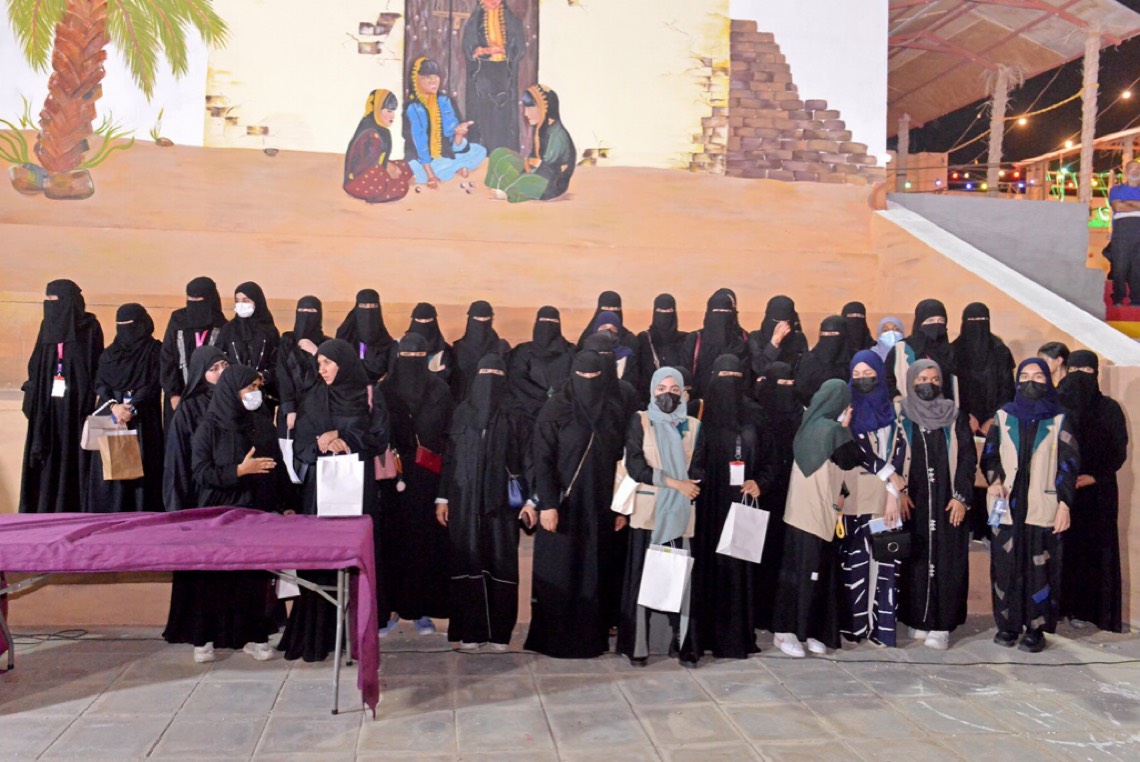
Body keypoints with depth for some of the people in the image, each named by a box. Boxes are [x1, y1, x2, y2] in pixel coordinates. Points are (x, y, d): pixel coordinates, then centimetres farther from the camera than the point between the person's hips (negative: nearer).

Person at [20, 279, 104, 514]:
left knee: (74, 455, -2)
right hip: (47, 404, 5)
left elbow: (98, 366, -6)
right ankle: (43, 509, 11)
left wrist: (90, 399, -14)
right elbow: (36, 366, 13)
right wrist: (32, 399, 4)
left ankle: (75, 507, 3)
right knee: (48, 457, 5)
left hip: (76, 404, -4)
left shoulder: (89, 327, -2)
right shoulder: (48, 325, 11)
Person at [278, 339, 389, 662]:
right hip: (320, 489, 2)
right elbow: (300, 445, 4)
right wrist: (321, 444, -15)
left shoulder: (369, 398, 4)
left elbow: (379, 439, -2)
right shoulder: (313, 400, 10)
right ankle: (316, 633, 1)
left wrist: (343, 440, -13)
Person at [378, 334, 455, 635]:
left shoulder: (439, 390, 2)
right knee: (393, 539, 2)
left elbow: (450, 435, 0)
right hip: (394, 478, 0)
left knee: (427, 539, 1)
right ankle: (392, 606, 13)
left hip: (428, 480, 0)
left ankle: (423, 609, 11)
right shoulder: (384, 390, 3)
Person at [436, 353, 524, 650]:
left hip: (501, 499, -1)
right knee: (468, 559, 1)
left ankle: (500, 631, 7)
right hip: (465, 498, 1)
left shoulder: (512, 413, 3)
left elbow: (524, 457, 0)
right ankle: (469, 629, 8)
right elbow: (449, 457, 8)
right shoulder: (462, 411, 8)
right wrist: (443, 497, 4)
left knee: (501, 561, -1)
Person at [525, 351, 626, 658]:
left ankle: (591, 636, 18)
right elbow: (542, 459, -10)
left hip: (600, 507, 4)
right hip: (563, 505, -3)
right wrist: (547, 504, -18)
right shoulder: (555, 408, -6)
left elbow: (621, 458, 6)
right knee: (558, 573, 3)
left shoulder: (614, 409, 6)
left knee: (594, 573, 8)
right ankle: (552, 638, 14)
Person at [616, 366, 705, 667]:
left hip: (681, 514, 2)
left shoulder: (694, 426, 12)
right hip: (646, 512, -1)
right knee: (642, 575, 0)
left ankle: (684, 644, 5)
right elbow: (634, 466, -5)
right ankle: (637, 646, 7)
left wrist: (682, 494, -8)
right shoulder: (640, 421, 6)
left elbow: (697, 472, 8)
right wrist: (674, 483, -10)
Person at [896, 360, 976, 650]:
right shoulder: (901, 418, 4)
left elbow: (969, 457, 4)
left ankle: (941, 625, 3)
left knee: (947, 562, -1)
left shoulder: (956, 417, 7)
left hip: (948, 503, 1)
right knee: (916, 561, 1)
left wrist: (961, 496, -5)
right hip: (913, 503, 0)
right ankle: (918, 620, 9)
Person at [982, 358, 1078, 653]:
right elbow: (989, 455, 11)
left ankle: (1036, 628, 6)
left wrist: (1064, 503, -6)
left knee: (1040, 568, -4)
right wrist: (994, 480, -9)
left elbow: (1068, 463, 3)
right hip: (1007, 507, 1)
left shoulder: (1059, 420, 7)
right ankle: (1007, 624, 10)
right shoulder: (1004, 416, 11)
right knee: (1005, 565, 0)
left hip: (1042, 509, -1)